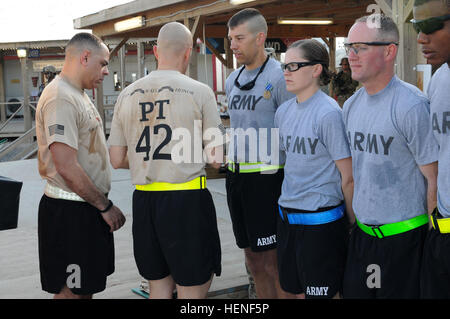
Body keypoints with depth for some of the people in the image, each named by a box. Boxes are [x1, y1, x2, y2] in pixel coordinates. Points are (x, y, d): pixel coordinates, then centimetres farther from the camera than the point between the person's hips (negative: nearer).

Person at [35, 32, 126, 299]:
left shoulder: (78, 95, 15)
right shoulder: (60, 98, -18)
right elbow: (67, 167, -25)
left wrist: (103, 204, 15)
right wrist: (106, 206, -16)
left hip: (89, 206, 10)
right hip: (70, 211, -10)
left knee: (87, 286, 18)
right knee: (70, 290, 1)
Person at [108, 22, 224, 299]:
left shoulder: (127, 94, 7)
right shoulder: (200, 92, -6)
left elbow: (117, 160, 9)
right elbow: (217, 158, -7)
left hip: (144, 200, 5)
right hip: (186, 200, -5)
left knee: (159, 286, 18)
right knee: (192, 289, 7)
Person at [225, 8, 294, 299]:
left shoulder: (279, 77, -11)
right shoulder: (233, 80, 12)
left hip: (267, 177, -8)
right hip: (236, 176, 8)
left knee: (273, 262, -2)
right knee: (253, 260, 16)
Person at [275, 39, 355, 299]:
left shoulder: (328, 113, -16)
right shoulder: (283, 111, 7)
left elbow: (348, 177, -12)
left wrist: (352, 220, -5)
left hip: (321, 221, -7)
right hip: (287, 216, 7)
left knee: (324, 292, 5)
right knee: (298, 290, 17)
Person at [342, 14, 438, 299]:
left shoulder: (412, 106, -16)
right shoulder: (351, 105, 7)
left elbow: (435, 178, -12)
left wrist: (431, 240, -8)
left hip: (403, 234, -7)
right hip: (362, 232, 7)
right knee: (353, 292, 15)